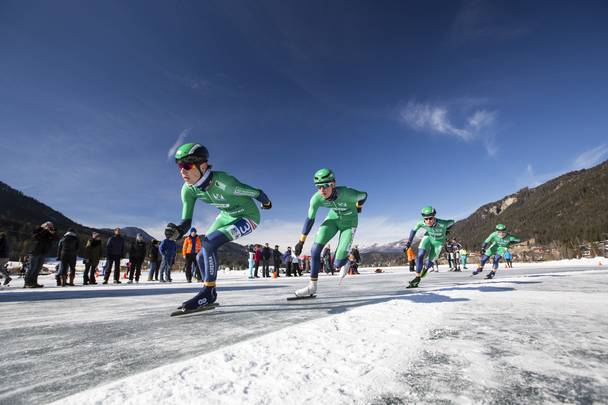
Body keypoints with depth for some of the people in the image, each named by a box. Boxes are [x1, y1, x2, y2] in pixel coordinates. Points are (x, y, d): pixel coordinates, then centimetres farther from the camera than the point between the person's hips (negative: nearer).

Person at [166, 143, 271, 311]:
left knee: (208, 243, -25)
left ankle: (208, 293, -8)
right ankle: (209, 295, 25)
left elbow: (257, 193, -21)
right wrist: (177, 230, -35)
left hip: (248, 217, -7)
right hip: (227, 216, 7)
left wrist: (266, 203, 0)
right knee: (201, 256, 4)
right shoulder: (188, 189, -16)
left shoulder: (223, 182, -36)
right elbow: (186, 221, -12)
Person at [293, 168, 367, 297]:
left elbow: (364, 195, -12)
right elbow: (310, 219, -11)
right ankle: (312, 286, 3)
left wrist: (358, 207, 10)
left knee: (338, 263, -10)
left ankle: (345, 262, 29)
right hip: (333, 218, 3)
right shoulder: (316, 198, -26)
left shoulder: (347, 193, -36)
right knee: (315, 250, -13)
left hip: (349, 222, -3)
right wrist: (301, 242, -8)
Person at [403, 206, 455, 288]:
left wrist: (447, 230, 2)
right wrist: (408, 243, -17)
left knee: (430, 261, 9)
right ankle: (417, 277, -4)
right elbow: (413, 230, -13)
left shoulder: (442, 224, -40)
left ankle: (426, 268, 47)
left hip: (438, 242, -1)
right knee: (420, 255, -18)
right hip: (428, 237, 1)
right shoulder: (421, 223, -32)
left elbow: (452, 222, -17)